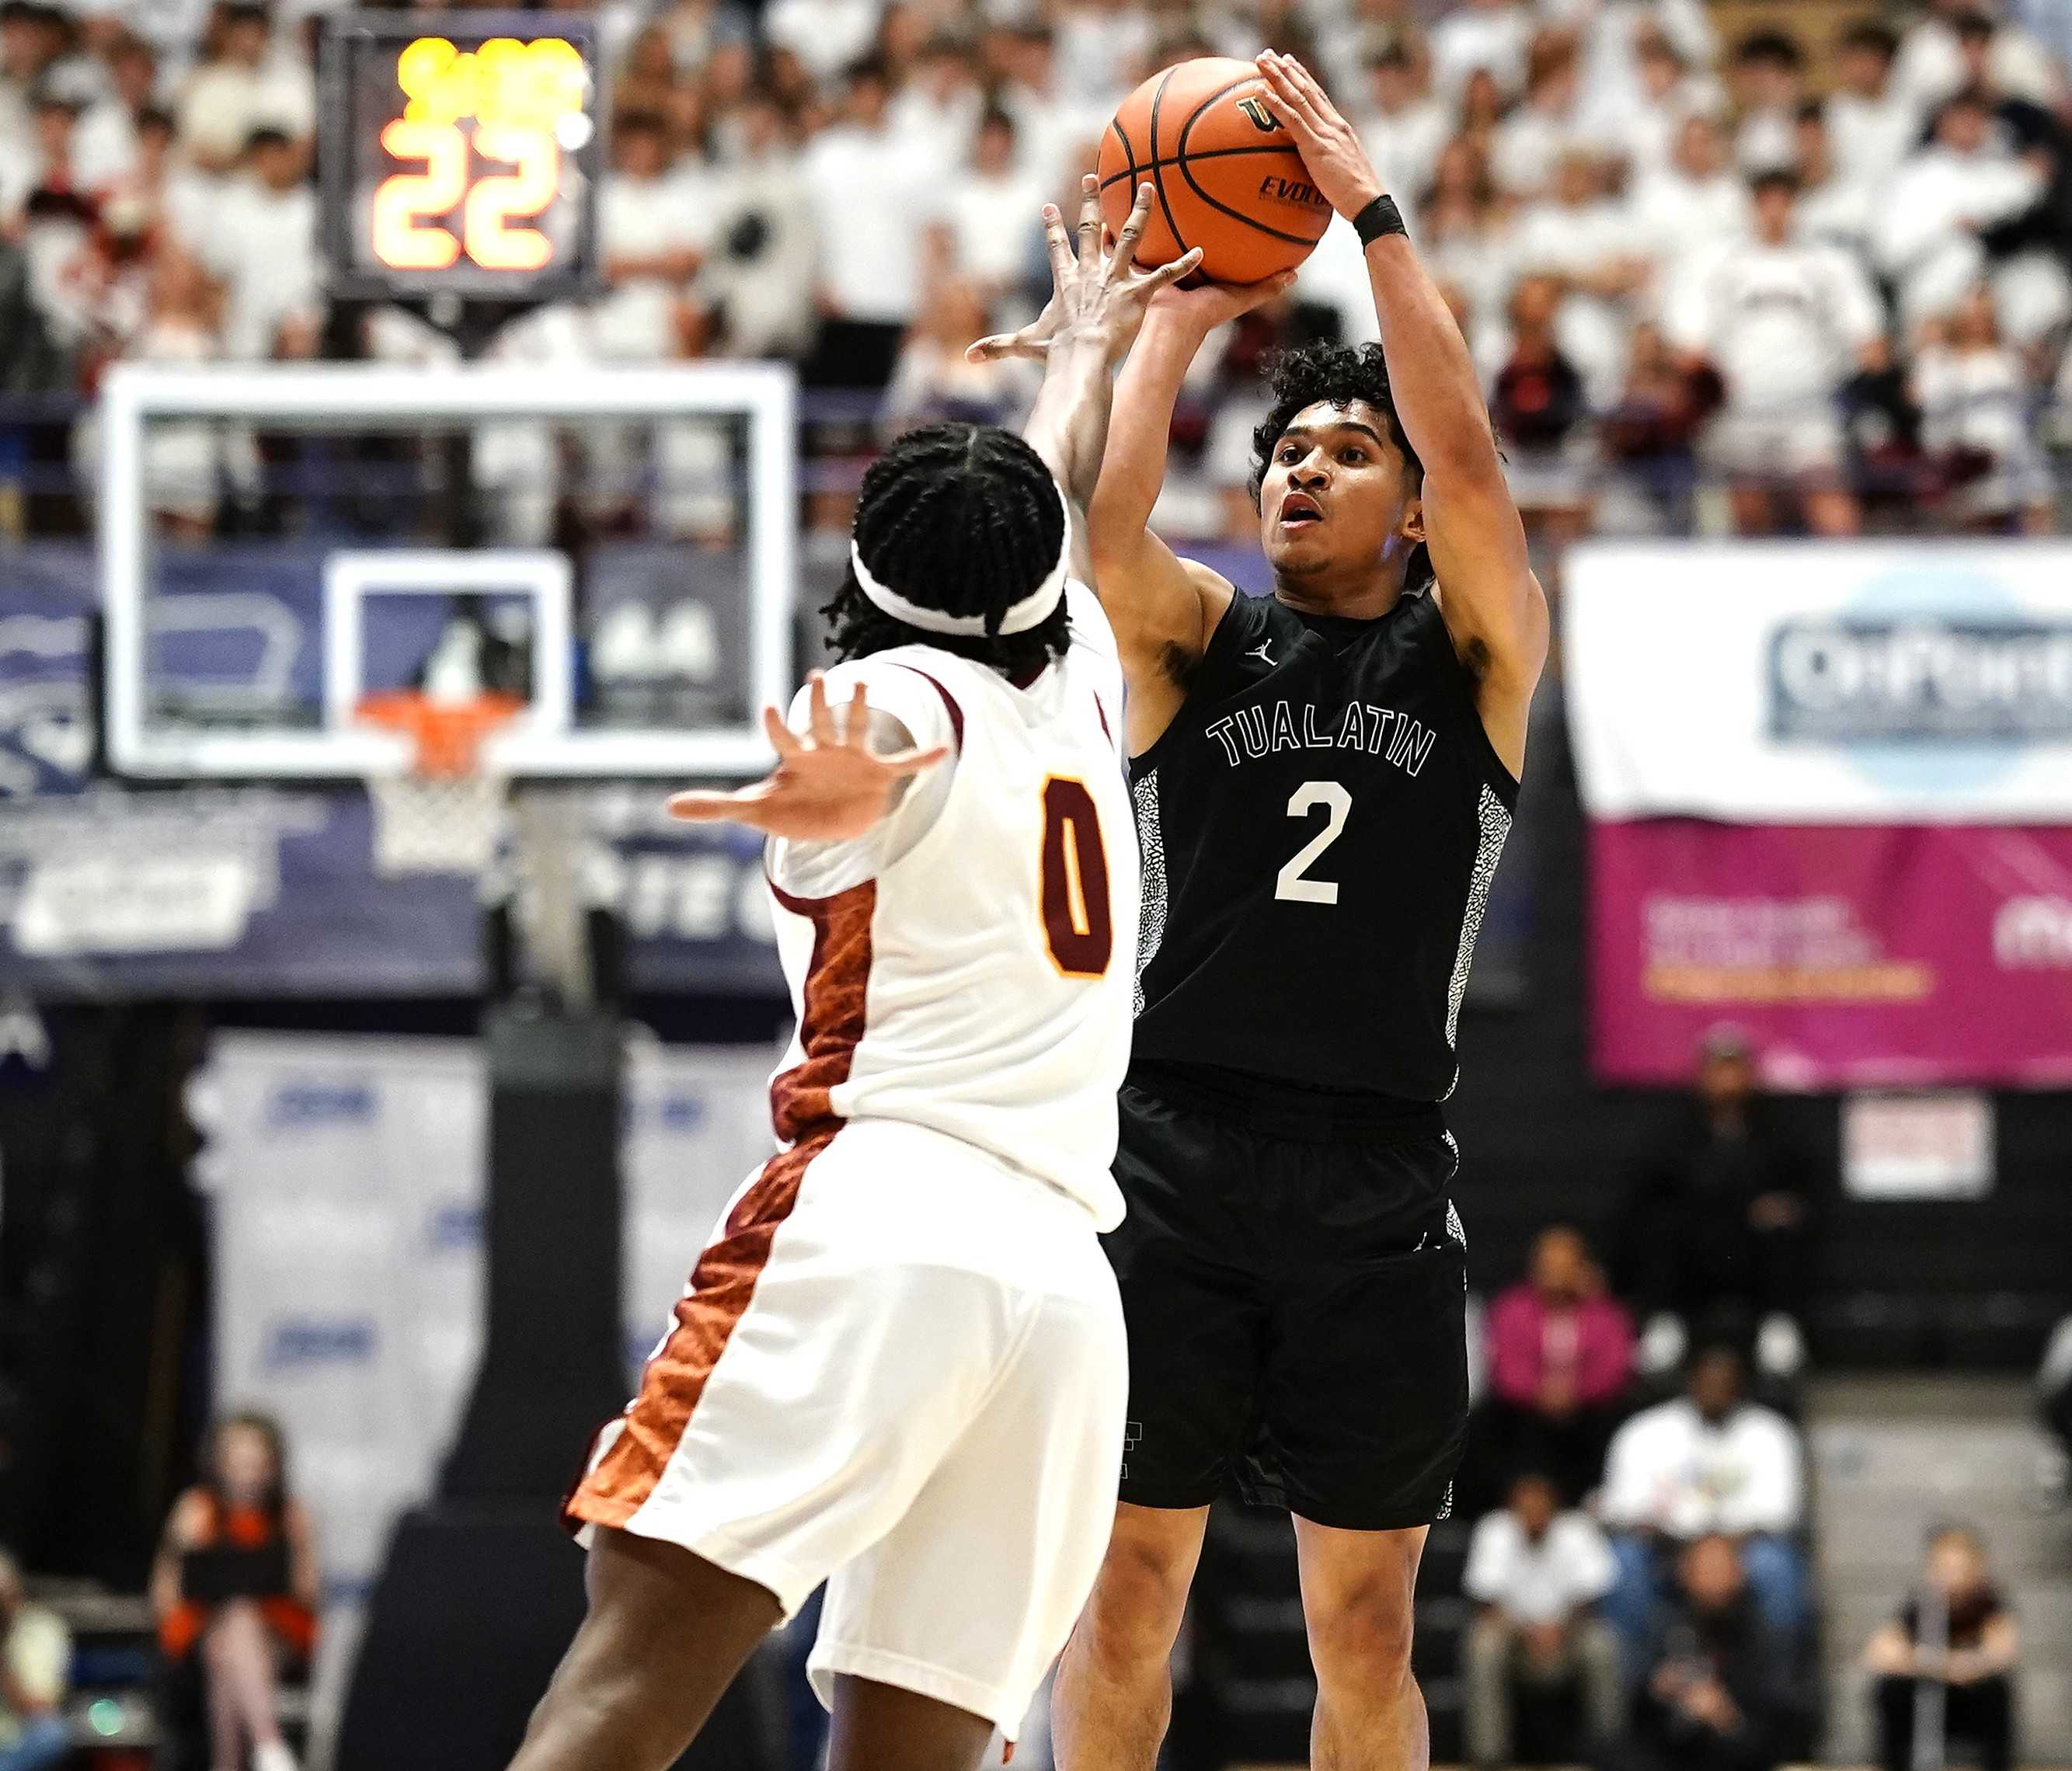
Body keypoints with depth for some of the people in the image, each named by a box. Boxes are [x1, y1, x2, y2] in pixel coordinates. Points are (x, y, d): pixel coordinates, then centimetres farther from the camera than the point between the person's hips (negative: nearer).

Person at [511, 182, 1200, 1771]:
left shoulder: (898, 697, 7)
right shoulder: (1080, 694, 24)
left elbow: (876, 756, -21)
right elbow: (1059, 503, 48)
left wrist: (837, 795, -43)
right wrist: (1085, 353, 66)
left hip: (884, 1210, -6)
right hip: (1067, 1268, 6)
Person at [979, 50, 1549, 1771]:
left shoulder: (1477, 650, 8)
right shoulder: (1197, 636, 11)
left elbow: (1469, 462, -9)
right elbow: (1094, 520, -9)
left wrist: (1373, 211, -9)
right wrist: (1179, 310, -5)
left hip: (1377, 1189, -1)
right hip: (1176, 1159, 1)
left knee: (1365, 1621, 3)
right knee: (1129, 1582, 1)